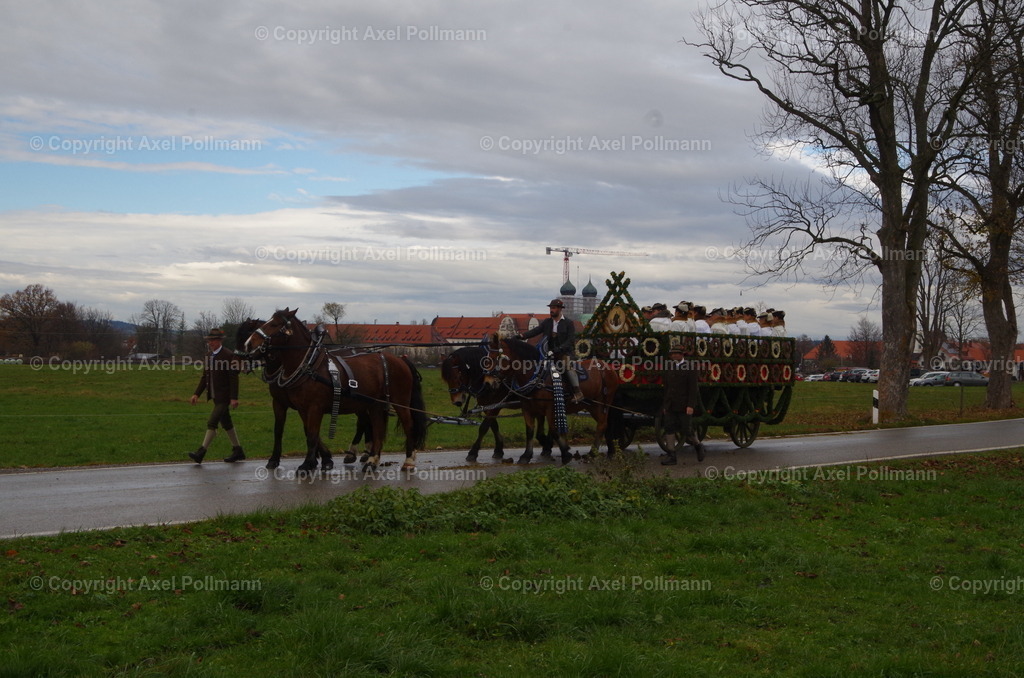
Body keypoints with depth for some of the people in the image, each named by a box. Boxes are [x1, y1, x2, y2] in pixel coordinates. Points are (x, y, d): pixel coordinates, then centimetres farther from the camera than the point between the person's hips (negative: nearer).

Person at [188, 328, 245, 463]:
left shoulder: (229, 355, -14)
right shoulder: (208, 356, 11)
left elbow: (234, 378, -17)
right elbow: (204, 377, 16)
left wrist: (234, 398, -20)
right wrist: (197, 394, 8)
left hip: (224, 397, -9)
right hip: (216, 397, 9)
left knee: (212, 423, -12)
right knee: (226, 424, 15)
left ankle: (201, 453, -12)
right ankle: (238, 451, 25)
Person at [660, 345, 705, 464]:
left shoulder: (690, 368, -6)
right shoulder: (668, 368, 12)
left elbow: (693, 388, -11)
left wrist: (691, 406, -18)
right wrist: (665, 405, 13)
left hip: (684, 406, -5)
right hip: (670, 407, 5)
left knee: (687, 431, -3)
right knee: (669, 430, -2)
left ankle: (698, 446, 25)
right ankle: (671, 457, 0)